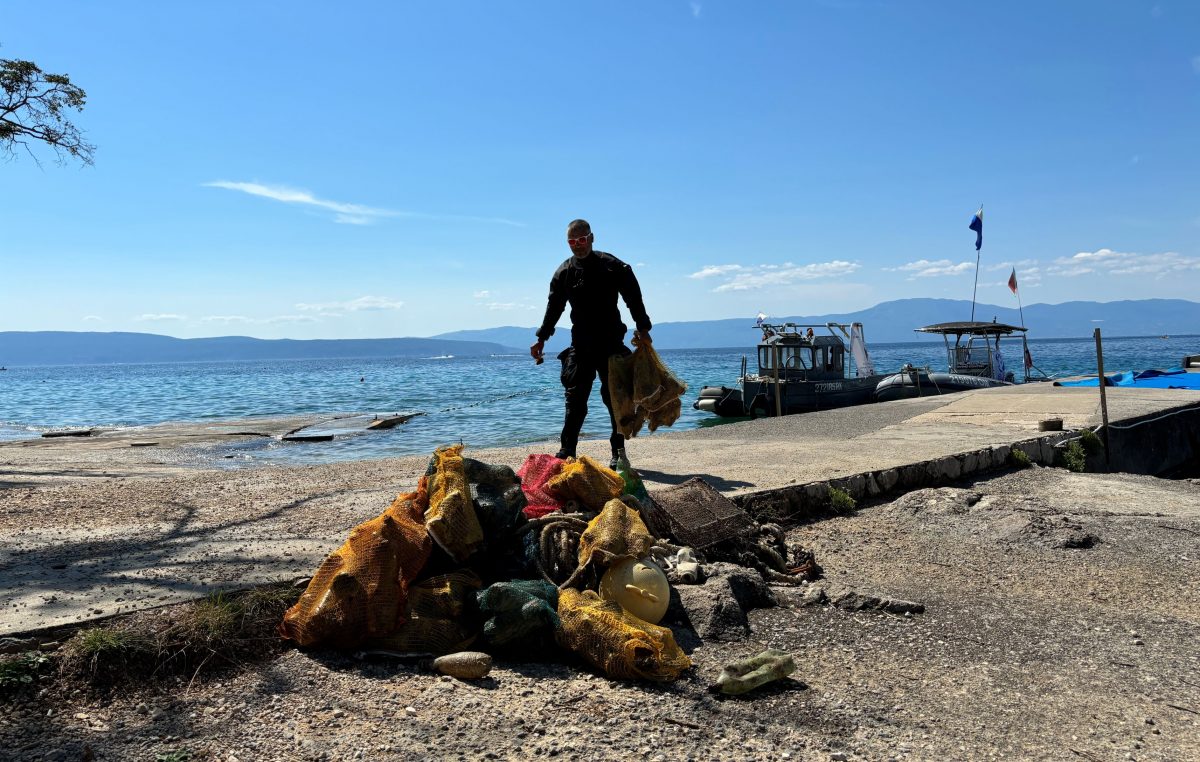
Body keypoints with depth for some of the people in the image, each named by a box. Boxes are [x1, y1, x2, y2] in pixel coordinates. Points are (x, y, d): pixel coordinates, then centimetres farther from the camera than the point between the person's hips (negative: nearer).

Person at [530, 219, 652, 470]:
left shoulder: (612, 266, -1)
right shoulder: (564, 273, 7)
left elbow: (634, 298, 1)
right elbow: (553, 308, 14)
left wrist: (642, 329, -7)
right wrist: (541, 339, 13)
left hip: (611, 345, -1)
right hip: (580, 346, 2)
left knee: (616, 398, 4)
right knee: (575, 400, -3)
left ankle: (618, 453, 13)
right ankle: (567, 453, 0)